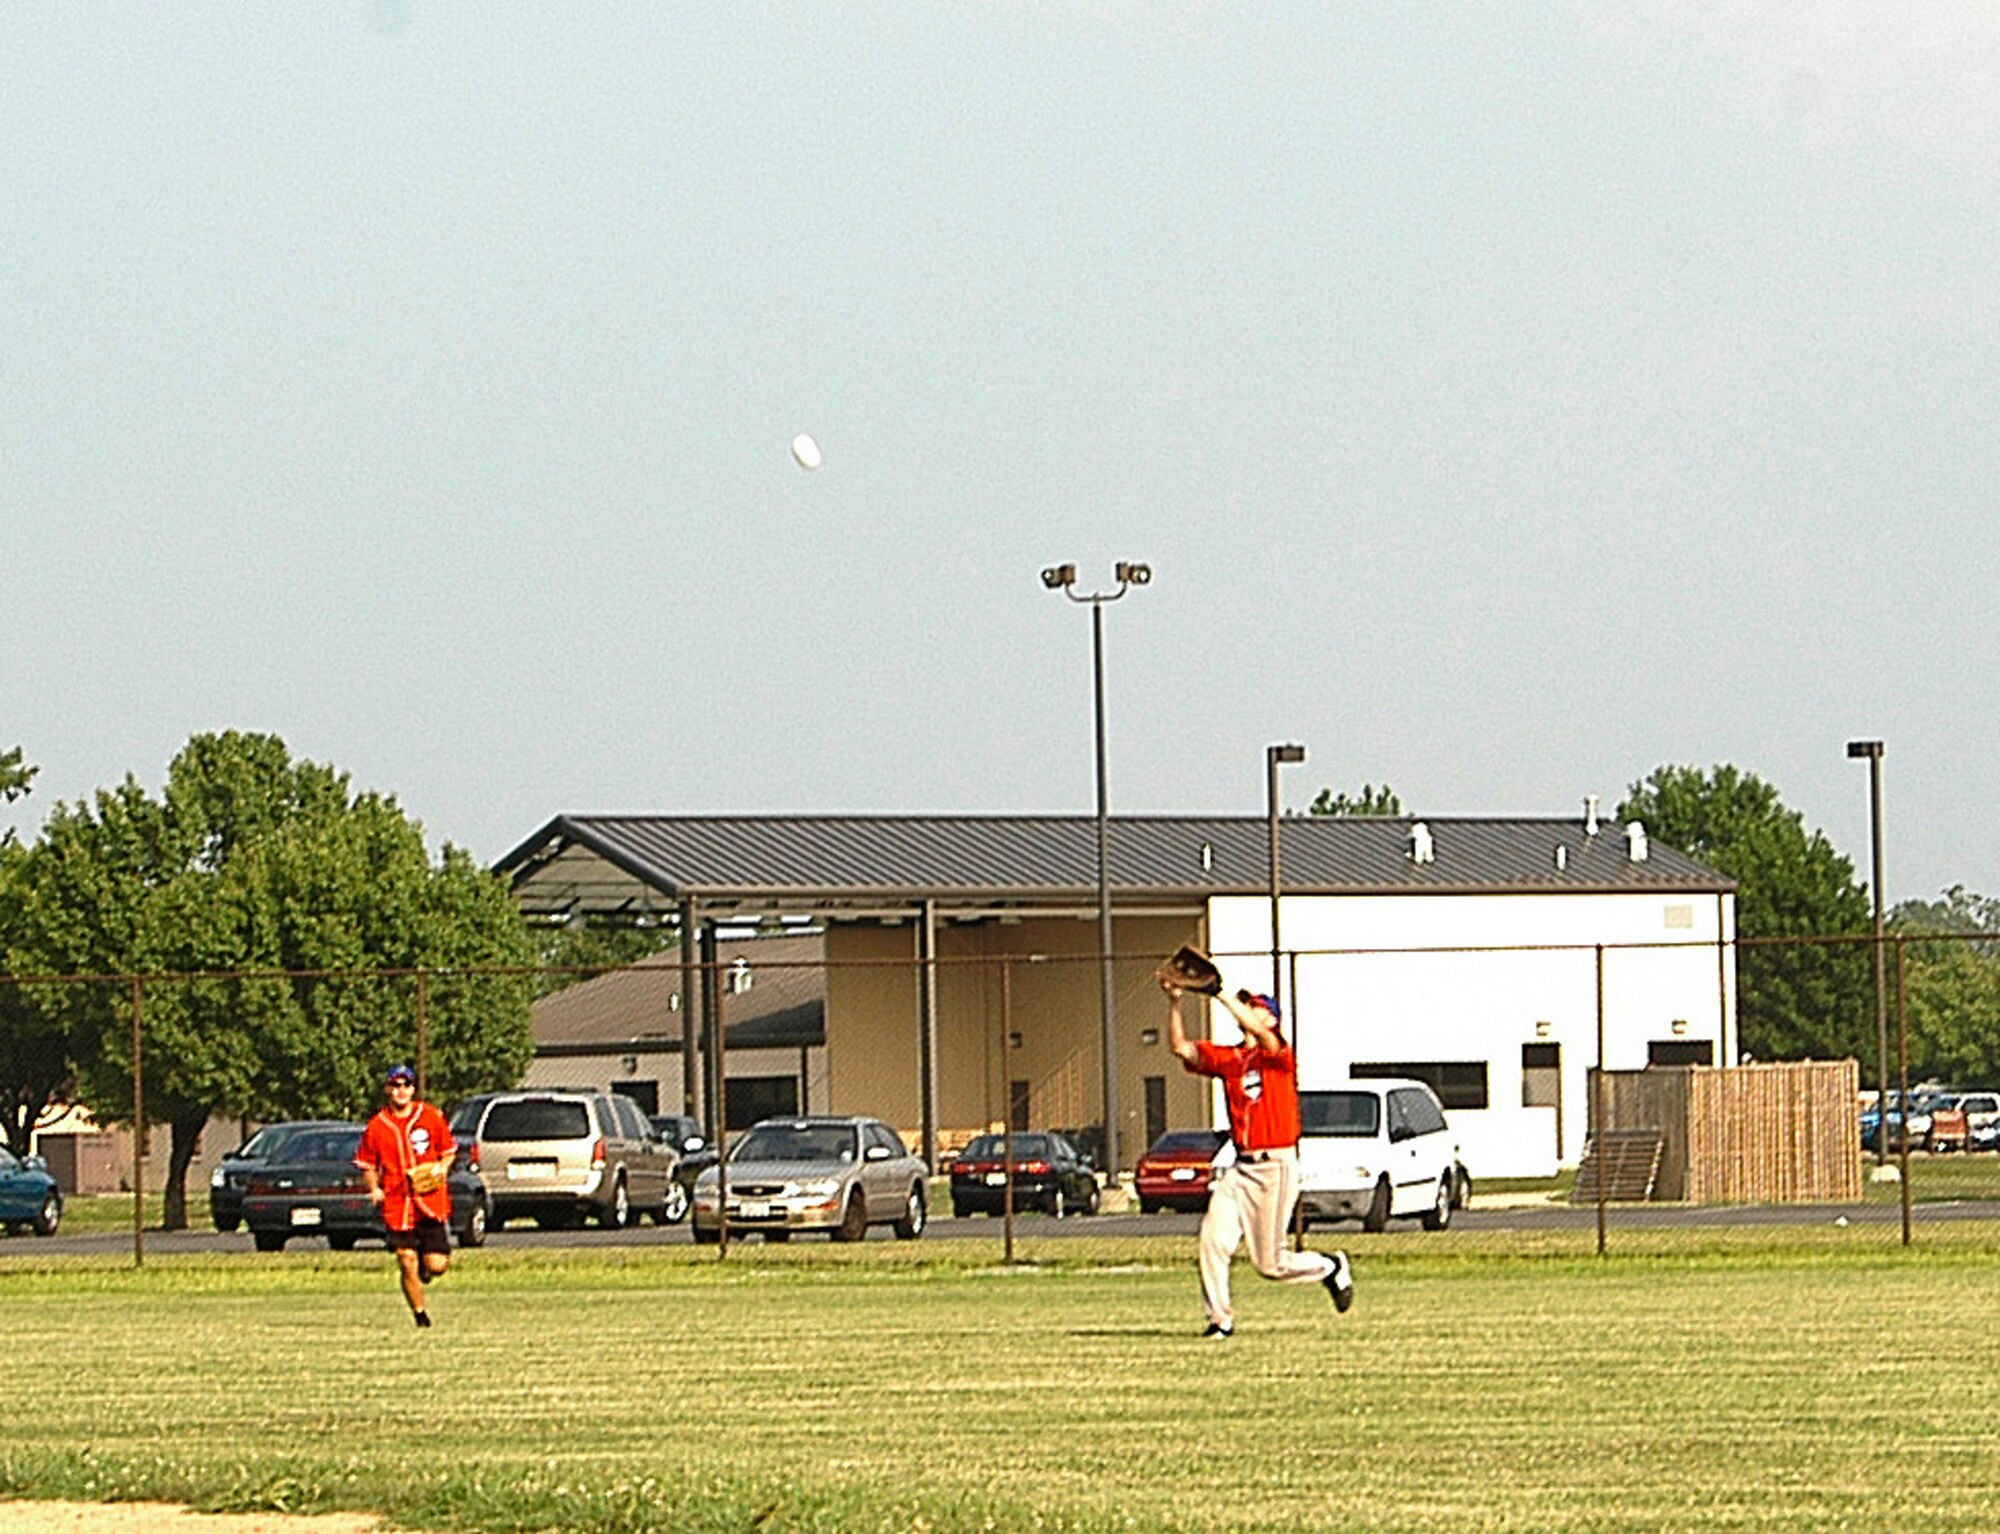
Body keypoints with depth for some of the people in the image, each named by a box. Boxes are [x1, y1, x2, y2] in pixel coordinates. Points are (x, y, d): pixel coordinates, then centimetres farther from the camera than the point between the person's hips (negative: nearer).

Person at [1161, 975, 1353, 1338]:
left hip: (1276, 1166, -6)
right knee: (1213, 1240, -12)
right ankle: (1220, 1319, -3)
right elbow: (1181, 1047, 3)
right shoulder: (1227, 1058, 11)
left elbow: (1260, 1033, -27)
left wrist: (1221, 994, -29)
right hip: (1241, 1168, 6)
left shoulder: (1279, 1055, -5)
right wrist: (1175, 1004, -11)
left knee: (1271, 1263, -1)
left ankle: (1332, 1268, 26)